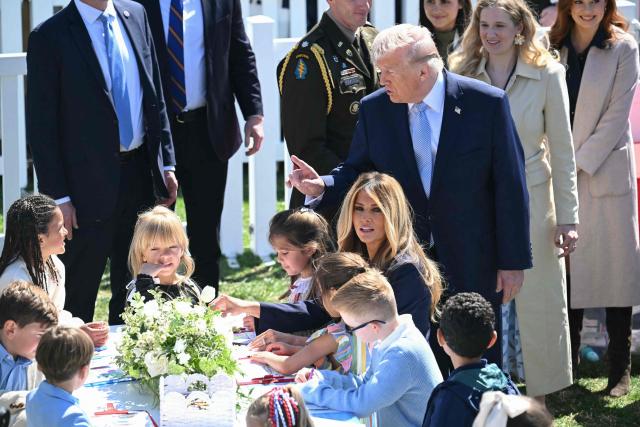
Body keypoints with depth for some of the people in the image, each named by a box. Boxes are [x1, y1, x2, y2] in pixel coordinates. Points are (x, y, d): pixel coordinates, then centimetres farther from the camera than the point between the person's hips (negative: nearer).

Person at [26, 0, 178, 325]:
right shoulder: (49, 37, -9)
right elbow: (40, 127, -9)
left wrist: (165, 164, 8)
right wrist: (58, 197, -12)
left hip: (140, 175, 5)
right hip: (89, 185, -5)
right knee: (78, 298, 3)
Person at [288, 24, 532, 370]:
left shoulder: (486, 104, -10)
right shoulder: (375, 110, -2)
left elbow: (510, 185, -7)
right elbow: (358, 171, 8)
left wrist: (513, 261, -7)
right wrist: (322, 186, -14)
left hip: (473, 265, -2)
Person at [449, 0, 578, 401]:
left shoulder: (546, 75, -4)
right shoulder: (463, 75, 1)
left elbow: (563, 150, -1)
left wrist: (568, 217, -4)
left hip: (530, 201, -1)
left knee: (535, 303, 3)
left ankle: (540, 394, 15)